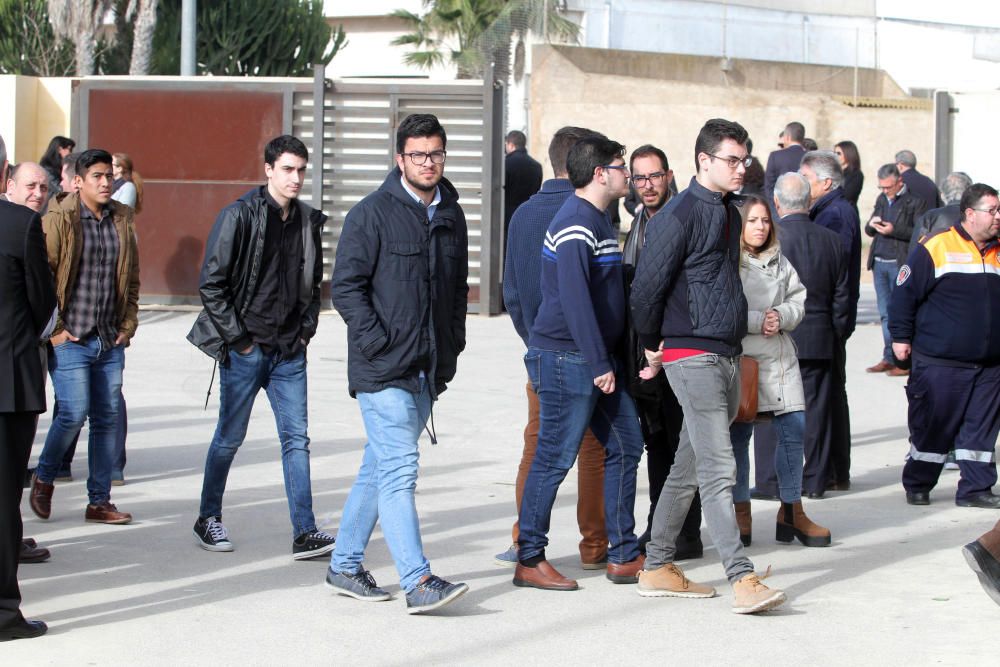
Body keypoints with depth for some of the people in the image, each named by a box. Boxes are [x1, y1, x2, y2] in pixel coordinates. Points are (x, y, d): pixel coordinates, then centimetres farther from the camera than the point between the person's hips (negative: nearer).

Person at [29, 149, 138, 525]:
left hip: (111, 340, 5)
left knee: (107, 417, 5)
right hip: (71, 338, -5)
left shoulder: (122, 221, 9)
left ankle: (99, 501, 13)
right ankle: (43, 479, 13)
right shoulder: (58, 220, -8)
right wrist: (54, 329, -10)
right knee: (74, 412, -12)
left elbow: (131, 279, 18)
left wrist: (128, 325, 10)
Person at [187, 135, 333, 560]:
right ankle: (208, 520, 24)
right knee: (230, 438, 7)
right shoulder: (240, 217, -10)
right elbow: (211, 283, -10)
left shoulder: (308, 221, 8)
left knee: (296, 439, -1)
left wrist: (307, 329, 9)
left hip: (290, 350, 5)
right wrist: (237, 338, -11)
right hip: (245, 349, -4)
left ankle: (305, 533, -3)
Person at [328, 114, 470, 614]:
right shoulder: (372, 214, -7)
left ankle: (345, 565, 24)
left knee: (379, 468, 14)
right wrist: (378, 342, -15)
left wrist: (453, 344, 15)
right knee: (399, 469, -12)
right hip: (383, 368, -7)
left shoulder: (452, 216, 13)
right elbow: (346, 287, -9)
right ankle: (418, 582, -15)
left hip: (429, 369, 7)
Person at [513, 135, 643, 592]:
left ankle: (624, 556, 16)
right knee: (555, 457, -4)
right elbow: (574, 297, -23)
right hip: (567, 359, -10)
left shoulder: (598, 219, 16)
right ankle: (529, 560, 5)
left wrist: (607, 359, 20)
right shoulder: (576, 224, -16)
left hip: (596, 359, 10)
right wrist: (599, 364, -22)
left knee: (626, 445, 10)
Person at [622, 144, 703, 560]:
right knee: (654, 440, 14)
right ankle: (657, 529, 22)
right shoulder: (639, 222, 14)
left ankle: (687, 535, 3)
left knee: (680, 441, -3)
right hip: (644, 349, 8)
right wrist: (633, 349, 13)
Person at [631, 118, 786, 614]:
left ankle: (657, 567, 21)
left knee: (689, 467, 13)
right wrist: (653, 345, -1)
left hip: (726, 355, 9)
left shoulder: (728, 213, 16)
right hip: (692, 355, -9)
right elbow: (647, 286, -12)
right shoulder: (679, 215, -12)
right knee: (719, 471, -12)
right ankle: (743, 580, -16)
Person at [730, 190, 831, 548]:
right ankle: (741, 512, 11)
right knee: (739, 434, 0)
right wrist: (758, 321, -15)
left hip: (779, 357, 5)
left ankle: (791, 510, 14)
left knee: (794, 428, 2)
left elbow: (798, 301, 12)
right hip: (739, 357, -5)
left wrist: (781, 316, -8)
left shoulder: (781, 262, 14)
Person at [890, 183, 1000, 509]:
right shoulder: (936, 248, -8)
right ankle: (917, 486, 17)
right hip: (940, 362, -5)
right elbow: (905, 293, -5)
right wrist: (901, 337, -5)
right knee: (931, 425, 3)